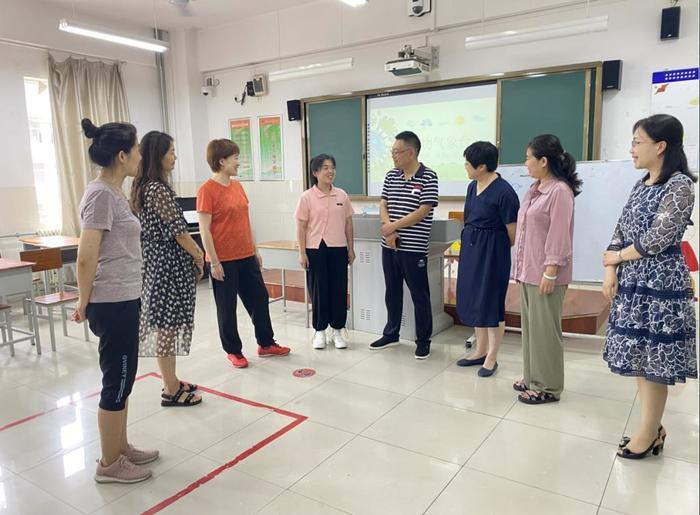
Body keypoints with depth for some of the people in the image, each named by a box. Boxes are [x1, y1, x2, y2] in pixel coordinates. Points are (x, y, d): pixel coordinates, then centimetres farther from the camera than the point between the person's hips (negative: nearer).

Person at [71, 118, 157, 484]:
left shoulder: (114, 192, 12)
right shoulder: (101, 194, -18)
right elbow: (86, 258, -19)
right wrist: (84, 303, -7)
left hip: (124, 301, 9)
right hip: (112, 305, -9)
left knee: (122, 379, 18)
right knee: (117, 382, 4)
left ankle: (121, 448, 34)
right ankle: (109, 464, 20)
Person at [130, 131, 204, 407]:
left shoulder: (142, 187, 11)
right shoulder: (159, 189, -18)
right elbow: (177, 231, -18)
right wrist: (199, 256, -3)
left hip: (153, 263, 10)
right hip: (168, 266, -10)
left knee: (163, 325, 16)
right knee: (167, 326, -1)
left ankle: (171, 382, 29)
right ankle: (171, 391, 11)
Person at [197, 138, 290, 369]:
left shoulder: (237, 186, 8)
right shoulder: (207, 190, -13)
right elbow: (204, 230, -14)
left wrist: (255, 250, 15)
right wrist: (214, 262, -16)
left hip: (246, 256, 8)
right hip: (224, 260, -7)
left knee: (260, 298, 14)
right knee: (227, 307, 7)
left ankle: (266, 344, 30)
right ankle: (233, 351, 23)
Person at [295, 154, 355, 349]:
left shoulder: (342, 195, 4)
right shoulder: (307, 197, -5)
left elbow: (348, 223, 9)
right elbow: (301, 227, -4)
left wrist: (351, 248, 8)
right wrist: (302, 253, -8)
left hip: (338, 249, 3)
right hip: (316, 250, -3)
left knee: (339, 289, 7)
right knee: (318, 290, 6)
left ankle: (337, 330, 21)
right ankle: (319, 331, 20)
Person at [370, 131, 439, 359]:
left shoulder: (428, 177, -9)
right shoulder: (391, 176, 9)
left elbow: (422, 212, -15)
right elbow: (383, 206, 6)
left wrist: (393, 226, -12)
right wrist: (388, 231, -11)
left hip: (414, 248, -5)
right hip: (389, 246, 6)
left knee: (419, 295, 5)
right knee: (392, 292, 16)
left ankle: (423, 340, 18)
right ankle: (391, 334, 31)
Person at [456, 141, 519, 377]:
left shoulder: (503, 191, -18)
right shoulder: (472, 186, 6)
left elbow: (513, 232, -13)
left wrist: (493, 249, 1)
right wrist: (467, 247, 15)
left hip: (492, 251, -8)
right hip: (470, 248, 8)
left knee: (491, 303, 2)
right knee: (474, 300, 14)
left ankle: (491, 358, 16)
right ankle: (480, 351, 29)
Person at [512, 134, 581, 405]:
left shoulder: (560, 191, -14)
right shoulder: (534, 190, 13)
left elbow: (559, 236, -18)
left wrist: (550, 272, -20)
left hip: (544, 273, -9)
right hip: (528, 270, 9)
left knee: (544, 329, 1)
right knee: (530, 326, 15)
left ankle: (547, 386, 13)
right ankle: (532, 377, 28)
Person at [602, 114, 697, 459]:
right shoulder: (642, 184, 12)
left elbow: (657, 240, -18)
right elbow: (620, 231, 10)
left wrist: (616, 257, -4)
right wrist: (611, 272, -1)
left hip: (660, 282, -8)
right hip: (633, 280, 8)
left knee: (653, 360, 2)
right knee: (638, 356, 14)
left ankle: (649, 432, 16)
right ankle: (653, 426, 28)